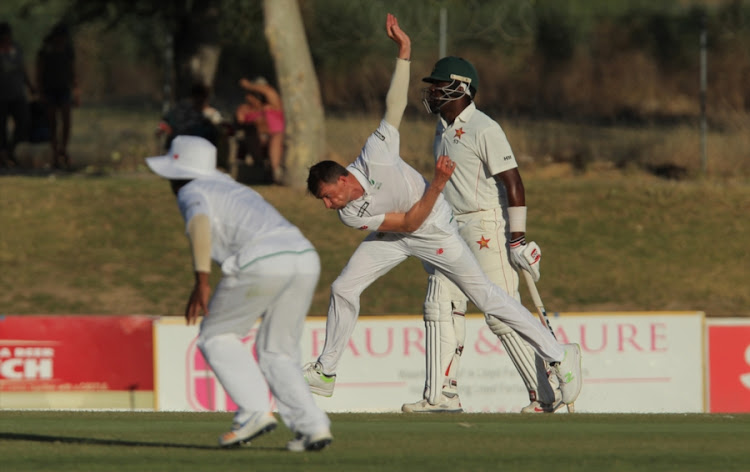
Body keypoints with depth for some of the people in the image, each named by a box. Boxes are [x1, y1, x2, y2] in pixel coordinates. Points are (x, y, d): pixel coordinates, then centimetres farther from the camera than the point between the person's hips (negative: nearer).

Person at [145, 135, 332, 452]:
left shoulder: (192, 192, 10)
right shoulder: (234, 189, 35)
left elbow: (200, 223, -12)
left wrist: (201, 281, -23)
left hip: (262, 263, -7)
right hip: (305, 258, 7)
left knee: (216, 337, 12)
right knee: (277, 352, 18)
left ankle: (254, 411, -4)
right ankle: (312, 426, 1)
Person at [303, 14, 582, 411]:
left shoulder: (376, 154, -29)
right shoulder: (348, 215, -18)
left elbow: (395, 106, -28)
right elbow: (407, 222, -21)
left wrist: (403, 53, -36)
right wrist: (437, 186, -33)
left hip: (436, 230, -4)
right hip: (396, 236, 4)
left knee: (486, 297, -4)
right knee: (343, 289, -2)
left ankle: (559, 356, 1)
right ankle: (324, 373, 13)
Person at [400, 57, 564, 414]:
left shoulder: (484, 130, -15)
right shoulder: (443, 129, 13)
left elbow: (513, 183, -18)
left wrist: (517, 239, -21)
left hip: (486, 227, -9)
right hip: (451, 230, 9)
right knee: (440, 307, 3)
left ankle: (547, 392, -2)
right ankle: (441, 395, 6)